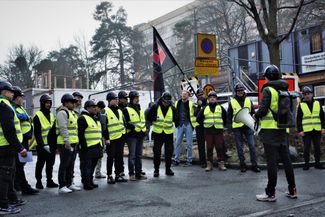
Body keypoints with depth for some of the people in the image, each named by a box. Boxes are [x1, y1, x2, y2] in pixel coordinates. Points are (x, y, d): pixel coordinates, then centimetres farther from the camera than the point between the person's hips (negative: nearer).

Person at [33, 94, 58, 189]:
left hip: (51, 145, 7)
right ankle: (38, 182, 12)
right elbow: (37, 133, -15)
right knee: (40, 164, 2)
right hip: (42, 145, -7)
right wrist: (42, 145, -23)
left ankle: (49, 181, 21)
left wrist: (55, 144, 9)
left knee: (50, 163, 12)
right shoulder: (38, 116, -10)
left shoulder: (51, 115, 14)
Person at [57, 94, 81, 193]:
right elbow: (63, 128, -19)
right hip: (65, 144, -10)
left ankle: (69, 183, 24)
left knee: (71, 165, 15)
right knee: (64, 165, -5)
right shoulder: (62, 113, -10)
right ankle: (62, 186, 1)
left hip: (73, 143, 10)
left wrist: (76, 141, 22)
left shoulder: (72, 113, 21)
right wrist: (67, 141, -24)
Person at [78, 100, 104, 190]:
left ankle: (90, 181, 25)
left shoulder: (96, 118, 19)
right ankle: (86, 183, 2)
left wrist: (100, 144, 21)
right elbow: (80, 134, -16)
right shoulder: (82, 118, -10)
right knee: (86, 166, -4)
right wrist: (83, 145, -21)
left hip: (96, 147, 9)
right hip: (87, 147, -9)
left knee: (93, 165, 15)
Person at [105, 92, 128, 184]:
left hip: (120, 138, 7)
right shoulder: (106, 111, -7)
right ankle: (109, 176, 9)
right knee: (111, 157, 0)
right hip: (111, 139, -6)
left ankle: (119, 175, 19)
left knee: (119, 157, 10)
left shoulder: (119, 111, 16)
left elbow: (123, 123, 22)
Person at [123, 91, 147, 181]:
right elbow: (125, 123, -11)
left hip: (140, 135, 7)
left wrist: (144, 129, 8)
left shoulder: (141, 110, 17)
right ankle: (131, 174, 2)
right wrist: (134, 127, -18)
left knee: (139, 155, 11)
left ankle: (138, 173, 18)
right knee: (132, 155, -5)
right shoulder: (127, 110, -6)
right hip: (132, 135, -7)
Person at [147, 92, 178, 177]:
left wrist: (175, 119, -18)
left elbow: (176, 119, 5)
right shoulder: (155, 107, -4)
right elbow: (149, 117, 0)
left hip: (169, 133, 2)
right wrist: (154, 119, -20)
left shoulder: (172, 108, 2)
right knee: (157, 152, 2)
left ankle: (168, 169, 22)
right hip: (157, 133, -2)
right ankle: (156, 170, 13)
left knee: (169, 151, 8)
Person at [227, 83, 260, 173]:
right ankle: (242, 164, 15)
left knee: (252, 145, -2)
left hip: (248, 126, 1)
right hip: (237, 127, -1)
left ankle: (254, 165, 4)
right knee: (239, 147, 5)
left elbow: (253, 112, 14)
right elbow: (229, 115, 9)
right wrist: (230, 125, 1)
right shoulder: (232, 102, 4)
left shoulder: (248, 101, 9)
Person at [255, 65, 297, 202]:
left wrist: (256, 116, 1)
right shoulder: (284, 90, 10)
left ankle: (270, 193, 5)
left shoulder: (268, 89, -11)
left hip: (270, 130, -7)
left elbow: (263, 110, -17)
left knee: (271, 162, -2)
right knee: (286, 160, 13)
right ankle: (292, 190, 22)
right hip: (283, 129, 7)